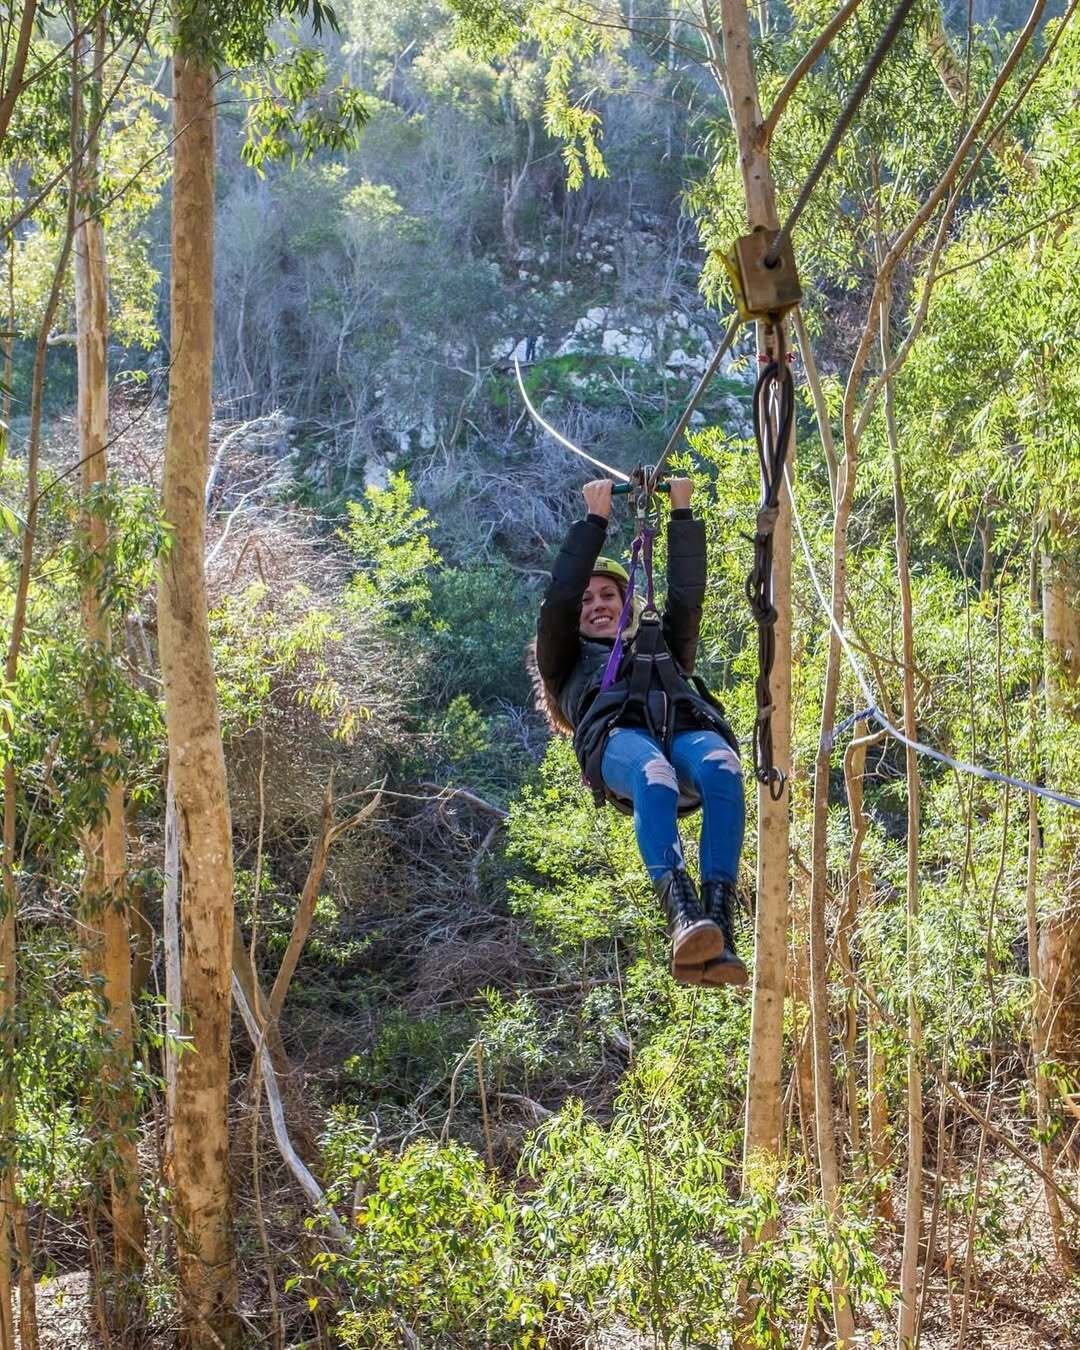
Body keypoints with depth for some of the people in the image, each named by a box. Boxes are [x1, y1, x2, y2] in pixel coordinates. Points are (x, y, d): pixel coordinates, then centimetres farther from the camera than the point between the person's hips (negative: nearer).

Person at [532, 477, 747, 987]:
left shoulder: (664, 644, 46)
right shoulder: (569, 661, 39)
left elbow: (687, 596, 34)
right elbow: (558, 599, 26)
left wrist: (682, 514, 34)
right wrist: (595, 519, 28)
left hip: (690, 728, 2)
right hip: (617, 738, -2)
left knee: (722, 768, -38)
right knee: (653, 776, -42)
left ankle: (720, 927, -52)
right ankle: (684, 920, -59)